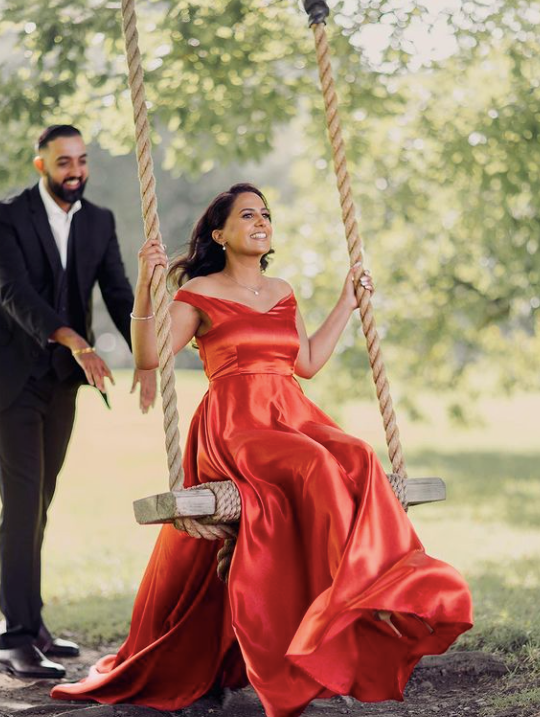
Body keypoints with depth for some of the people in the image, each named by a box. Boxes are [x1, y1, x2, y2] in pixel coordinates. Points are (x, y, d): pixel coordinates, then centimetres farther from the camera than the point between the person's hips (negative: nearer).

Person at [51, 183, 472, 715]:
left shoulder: (282, 293, 23)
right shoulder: (201, 293, 6)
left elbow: (308, 363, 21)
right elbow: (148, 357, -2)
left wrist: (347, 303, 26)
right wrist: (144, 289, -15)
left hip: (294, 416, 5)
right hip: (233, 424, -5)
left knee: (357, 462, -28)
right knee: (317, 469, -35)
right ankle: (366, 597, -32)